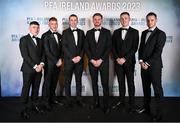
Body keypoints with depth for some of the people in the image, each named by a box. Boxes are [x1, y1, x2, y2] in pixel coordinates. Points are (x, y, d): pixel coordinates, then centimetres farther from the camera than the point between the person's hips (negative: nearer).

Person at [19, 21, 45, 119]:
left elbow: (42, 54, 12)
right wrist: (35, 66, -15)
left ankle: (34, 104, 24)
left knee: (36, 88, 11)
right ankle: (25, 109, 13)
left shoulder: (39, 40, 15)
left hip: (39, 69, 6)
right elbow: (25, 55, -12)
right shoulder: (24, 39, -5)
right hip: (28, 69, -5)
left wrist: (41, 64, -6)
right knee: (26, 88, 3)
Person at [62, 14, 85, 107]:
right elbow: (64, 47, -5)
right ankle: (68, 99, 13)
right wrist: (72, 58, -12)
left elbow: (83, 46, 8)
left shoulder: (81, 32, 12)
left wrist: (80, 56, -7)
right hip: (68, 60, -3)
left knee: (78, 80, 8)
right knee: (68, 81, 4)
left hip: (79, 60, 3)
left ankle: (79, 99, 16)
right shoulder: (65, 32, 2)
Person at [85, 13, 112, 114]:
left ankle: (106, 105, 6)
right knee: (94, 83, 8)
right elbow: (86, 48, 5)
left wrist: (100, 60, -11)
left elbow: (109, 47, -4)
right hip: (92, 62, 3)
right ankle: (96, 102, 19)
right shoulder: (89, 33, 10)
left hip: (103, 62, -2)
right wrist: (92, 60, -7)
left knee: (105, 84, -2)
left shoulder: (107, 32, 3)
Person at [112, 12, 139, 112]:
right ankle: (121, 101, 24)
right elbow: (113, 47, 6)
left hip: (129, 62, -3)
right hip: (118, 62, 3)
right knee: (121, 82, 11)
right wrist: (117, 58, -8)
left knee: (130, 83, 5)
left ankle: (132, 104, 15)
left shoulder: (134, 32, -1)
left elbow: (134, 48, -8)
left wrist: (124, 59, -15)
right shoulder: (116, 32, 9)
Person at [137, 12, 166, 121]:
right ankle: (146, 107, 29)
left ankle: (159, 114, 8)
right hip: (144, 65, 7)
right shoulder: (144, 33, 14)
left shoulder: (160, 34, -7)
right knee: (146, 88, 15)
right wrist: (141, 61, -2)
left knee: (157, 90, 0)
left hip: (154, 66, -6)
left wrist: (148, 63, -15)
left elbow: (158, 51, -14)